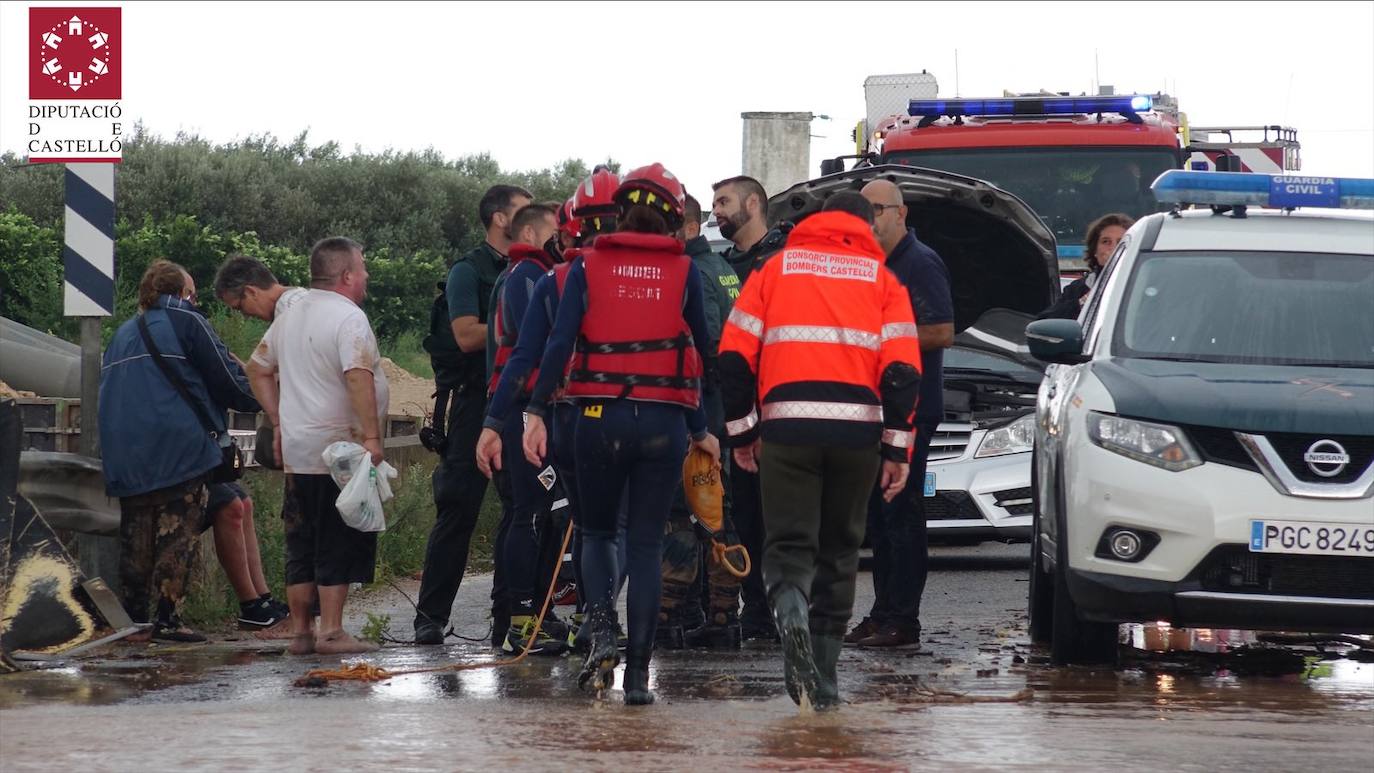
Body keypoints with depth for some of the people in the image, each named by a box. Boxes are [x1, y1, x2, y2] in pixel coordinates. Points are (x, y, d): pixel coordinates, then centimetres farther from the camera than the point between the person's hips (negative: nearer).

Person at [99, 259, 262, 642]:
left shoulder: (122, 334, 22)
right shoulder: (185, 320, 2)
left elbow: (108, 389, 24)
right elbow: (226, 377, -1)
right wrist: (257, 399, 17)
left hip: (125, 456, 6)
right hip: (178, 449, -6)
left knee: (136, 539, 9)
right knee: (178, 536, -4)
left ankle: (133, 619, 8)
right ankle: (167, 618, -9)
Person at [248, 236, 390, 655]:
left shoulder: (290, 318, 15)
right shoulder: (348, 317, -13)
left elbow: (258, 369, 23)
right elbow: (358, 377, -26)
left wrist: (279, 422, 22)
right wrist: (371, 437, -26)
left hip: (297, 451, 8)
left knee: (303, 543, 12)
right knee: (340, 544, -4)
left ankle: (300, 631, 14)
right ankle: (331, 632, -6)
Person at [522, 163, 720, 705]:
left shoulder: (588, 267, 2)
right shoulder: (684, 271, 4)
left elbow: (560, 341, -6)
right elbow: (701, 352, 11)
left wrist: (537, 412, -6)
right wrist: (700, 428, 22)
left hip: (600, 416, 0)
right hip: (664, 421, 0)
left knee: (597, 531, 17)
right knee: (646, 544, 5)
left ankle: (601, 631, -8)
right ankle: (638, 672, 1)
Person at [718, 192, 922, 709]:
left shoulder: (775, 268, 12)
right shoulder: (882, 279, 12)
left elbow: (735, 356, 6)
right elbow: (902, 369, 2)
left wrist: (741, 432, 13)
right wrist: (898, 449, 5)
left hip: (786, 427, -1)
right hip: (858, 429, 1)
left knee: (789, 544, 2)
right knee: (839, 550, 13)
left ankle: (791, 611, -31)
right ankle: (823, 676, 14)